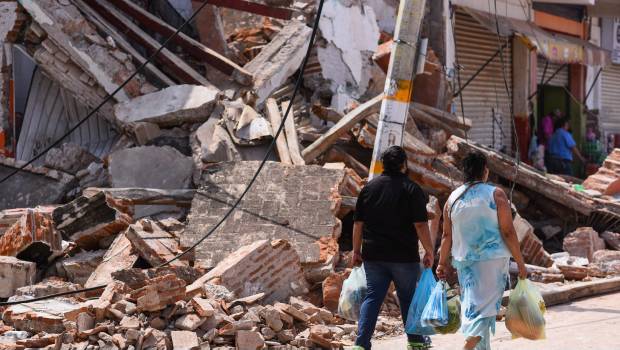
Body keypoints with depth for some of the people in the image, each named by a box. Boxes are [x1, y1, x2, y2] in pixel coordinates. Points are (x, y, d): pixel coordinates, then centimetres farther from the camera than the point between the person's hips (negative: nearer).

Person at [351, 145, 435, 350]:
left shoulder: (369, 187, 6)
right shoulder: (411, 189, -6)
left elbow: (358, 223, 6)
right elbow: (421, 225, -10)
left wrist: (356, 250, 13)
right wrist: (429, 251, -2)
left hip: (373, 256, 3)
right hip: (404, 256, -3)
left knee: (372, 298, 4)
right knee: (408, 298, 11)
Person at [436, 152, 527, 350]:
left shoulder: (453, 198, 4)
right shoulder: (495, 194, -7)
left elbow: (447, 235, 8)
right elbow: (508, 233, -9)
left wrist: (443, 263, 18)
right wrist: (520, 263, -3)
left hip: (464, 260, 4)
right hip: (492, 259, -4)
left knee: (471, 302, 15)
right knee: (486, 303, -5)